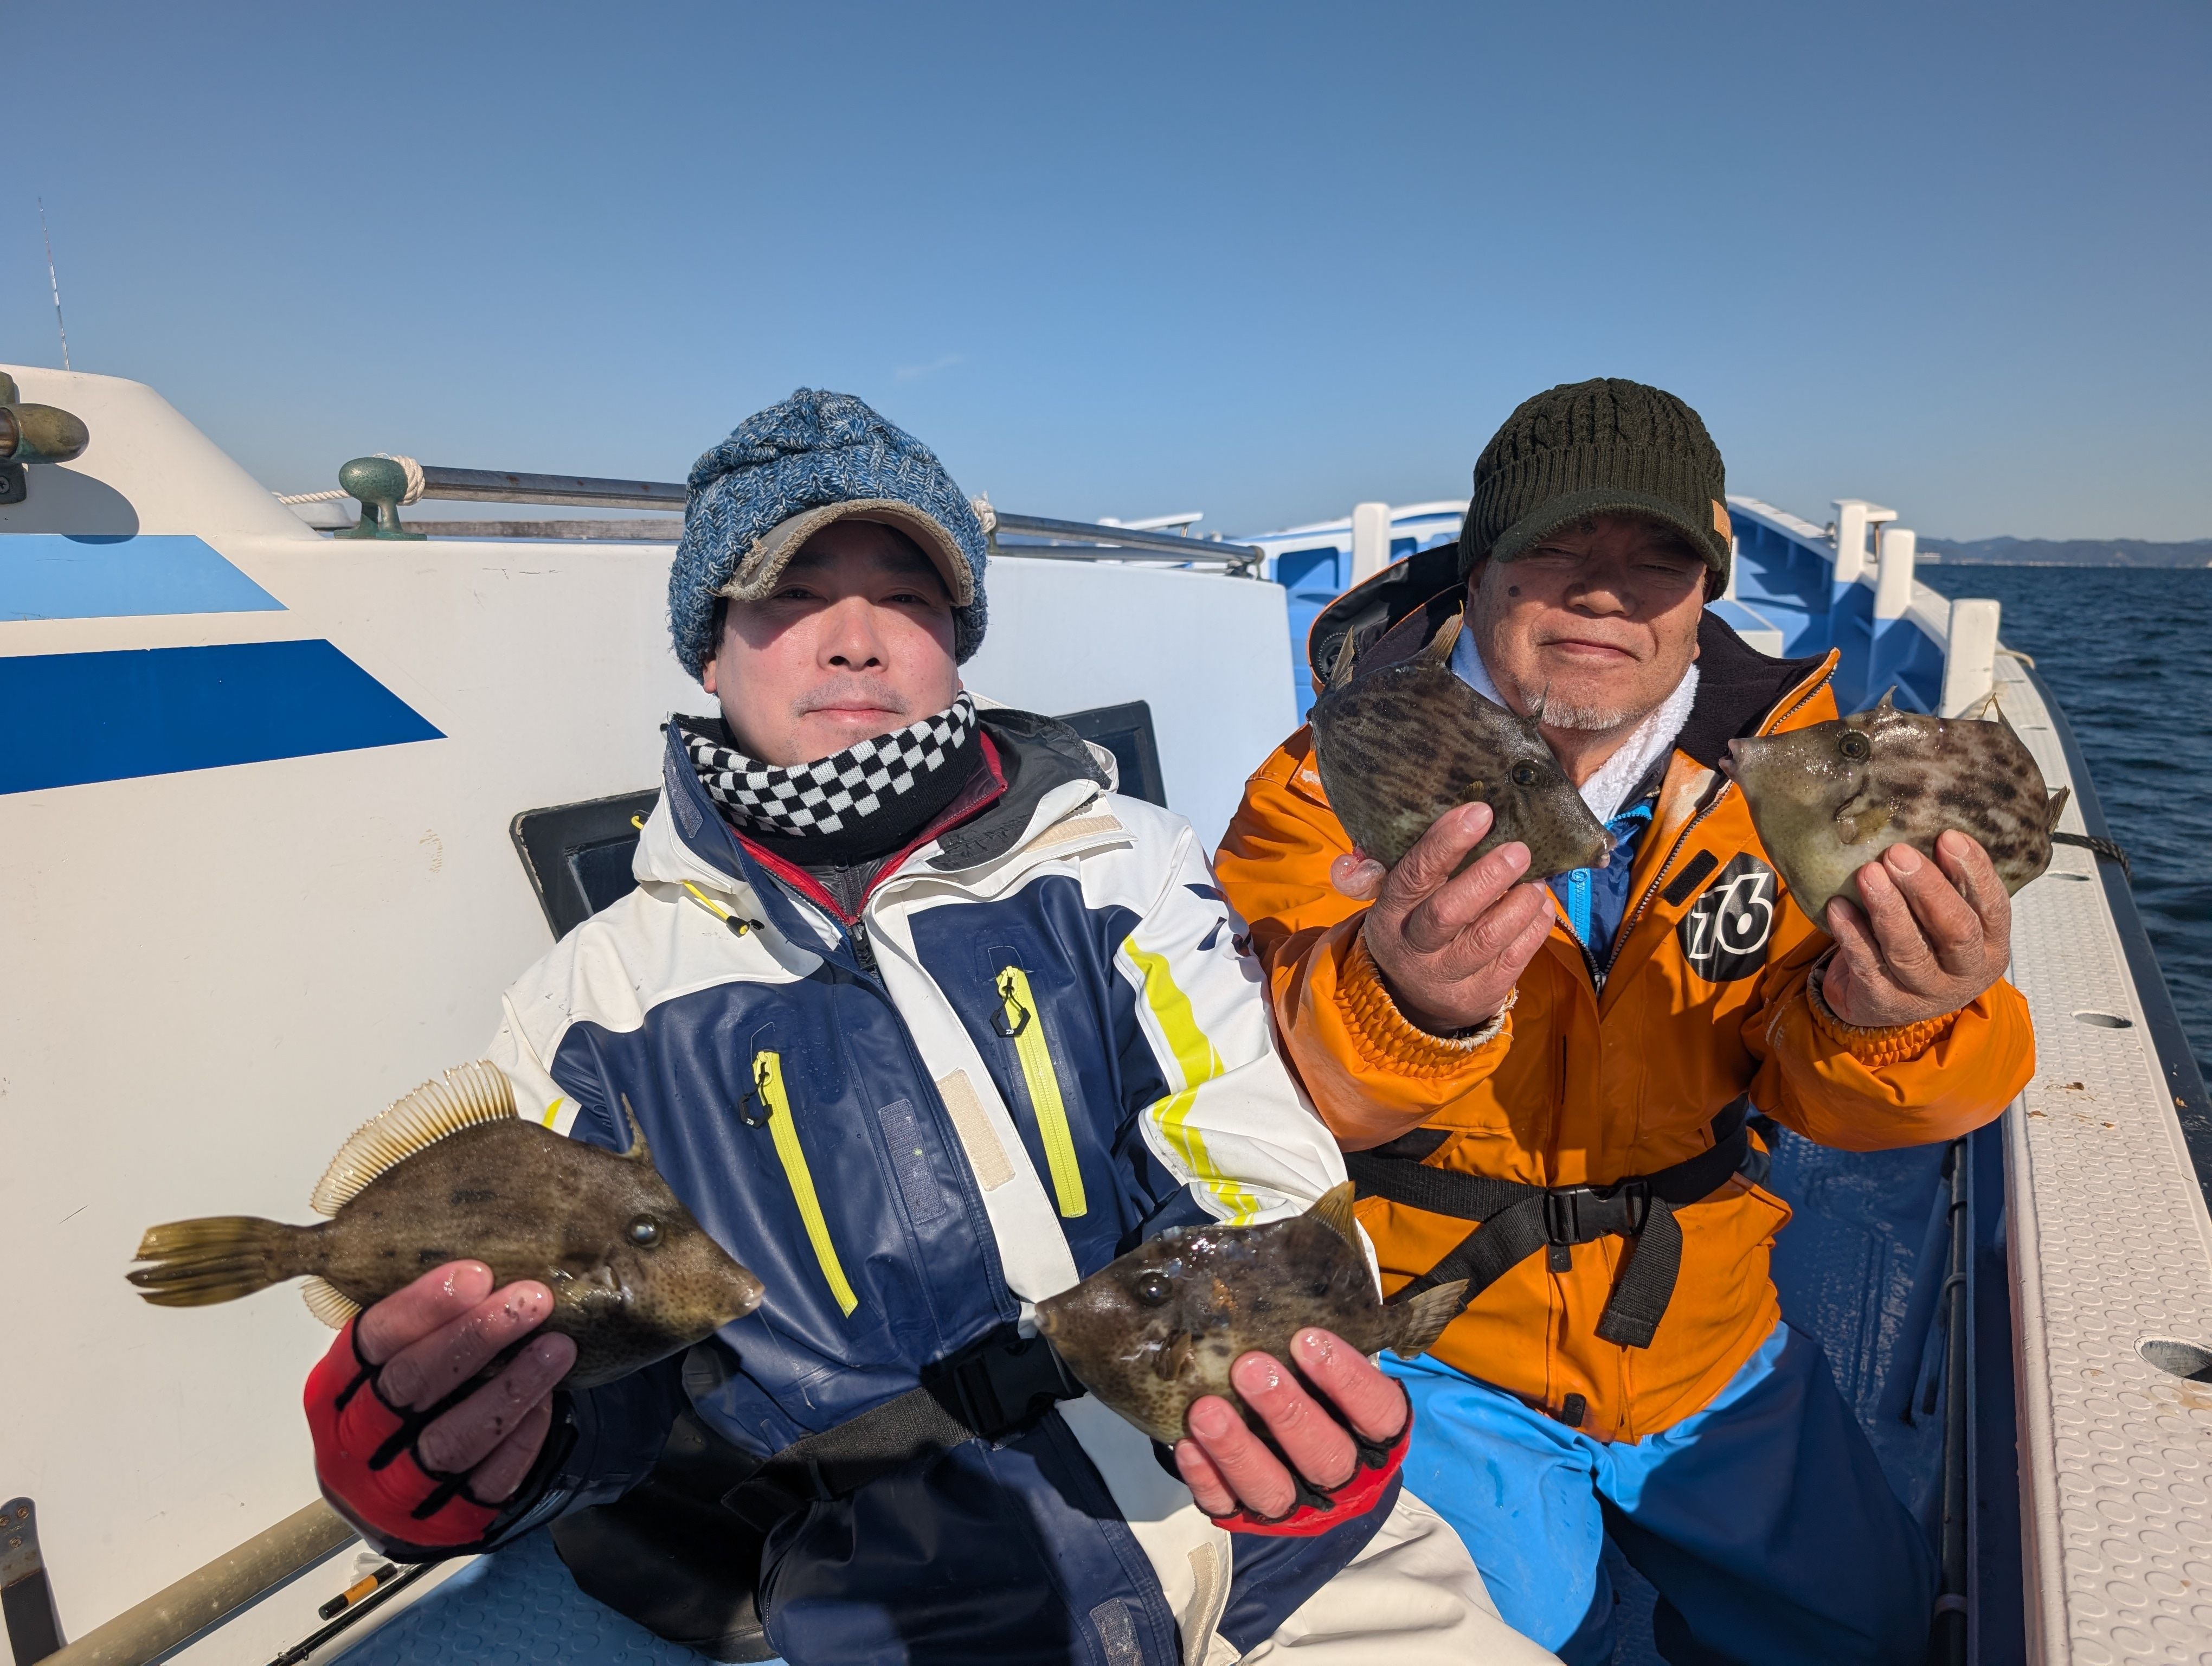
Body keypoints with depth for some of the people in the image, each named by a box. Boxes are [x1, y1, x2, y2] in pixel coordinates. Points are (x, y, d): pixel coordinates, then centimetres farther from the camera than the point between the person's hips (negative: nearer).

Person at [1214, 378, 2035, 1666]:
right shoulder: (1338, 781, -16)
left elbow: (1811, 1079, -12)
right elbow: (1266, 1086, -28)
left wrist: (1877, 1020, -36)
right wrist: (1399, 1000, -51)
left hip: (1705, 1336, 4)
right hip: (1432, 1340, -3)